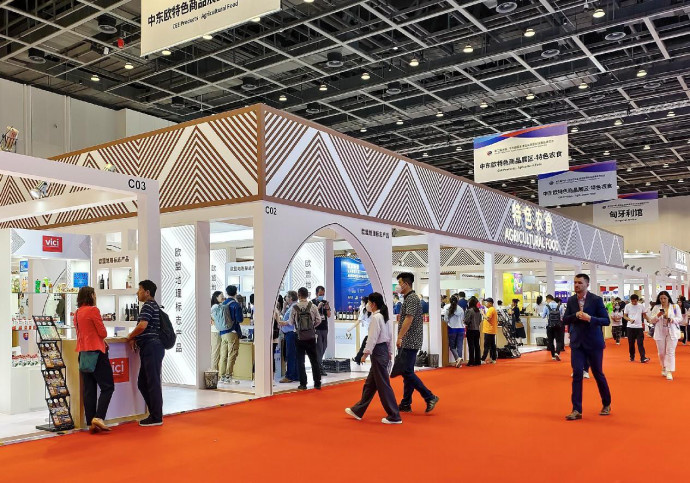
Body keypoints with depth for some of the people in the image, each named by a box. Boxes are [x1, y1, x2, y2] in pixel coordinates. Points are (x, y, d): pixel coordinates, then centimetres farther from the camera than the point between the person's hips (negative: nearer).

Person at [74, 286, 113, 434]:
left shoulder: (77, 313, 13)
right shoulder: (93, 310, -10)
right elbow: (103, 332, -10)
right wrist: (103, 338, 12)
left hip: (82, 352, 8)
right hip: (96, 351, -8)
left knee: (89, 389, 8)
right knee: (107, 387, -3)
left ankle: (90, 423, 8)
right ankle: (98, 417, -15)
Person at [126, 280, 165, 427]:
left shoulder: (148, 305, -10)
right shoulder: (153, 306, 23)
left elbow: (142, 326, -21)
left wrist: (130, 336, -4)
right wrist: (135, 338, 10)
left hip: (152, 347, -10)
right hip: (149, 349, 10)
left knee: (153, 383, -5)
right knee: (142, 383, 14)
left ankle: (156, 417, 1)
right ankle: (154, 414, 19)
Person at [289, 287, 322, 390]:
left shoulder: (294, 308, -8)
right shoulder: (312, 306, -4)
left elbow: (291, 323, -2)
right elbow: (318, 320, -1)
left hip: (299, 337, -1)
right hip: (311, 337, 1)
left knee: (300, 361, 7)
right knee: (314, 360, 10)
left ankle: (303, 384, 7)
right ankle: (317, 383, 12)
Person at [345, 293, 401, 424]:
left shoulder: (375, 317, -16)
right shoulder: (384, 316, 11)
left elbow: (372, 338, -19)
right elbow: (390, 336, 14)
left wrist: (366, 353, -14)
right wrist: (390, 353, 19)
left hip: (378, 352, -10)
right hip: (384, 351, 10)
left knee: (383, 385, -3)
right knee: (370, 384, 17)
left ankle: (394, 417, 2)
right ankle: (358, 411, 27)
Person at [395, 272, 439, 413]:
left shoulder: (412, 298, -13)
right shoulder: (408, 298, 18)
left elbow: (409, 319, -22)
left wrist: (400, 337, -23)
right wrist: (401, 338, 19)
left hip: (410, 342, -10)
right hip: (407, 343, 10)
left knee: (407, 372, -11)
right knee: (406, 372, 11)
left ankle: (430, 397, -6)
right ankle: (405, 404, 15)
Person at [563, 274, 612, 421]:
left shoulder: (596, 299, -8)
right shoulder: (571, 301, 4)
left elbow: (606, 320, -9)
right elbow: (565, 320, 6)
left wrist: (590, 318, -25)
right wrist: (575, 315, -14)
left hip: (593, 342, -3)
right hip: (577, 343, 3)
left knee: (598, 374, 10)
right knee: (577, 374, -5)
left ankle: (606, 404, 32)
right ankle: (577, 410, -2)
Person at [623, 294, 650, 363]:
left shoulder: (641, 306, 1)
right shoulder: (627, 306, -1)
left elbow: (644, 315, 8)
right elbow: (624, 316, 3)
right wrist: (630, 319, -17)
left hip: (639, 327, 0)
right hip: (630, 327, 1)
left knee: (640, 343, -7)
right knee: (631, 343, 8)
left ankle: (643, 358, -11)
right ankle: (632, 357, 20)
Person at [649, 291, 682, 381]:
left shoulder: (675, 307, 1)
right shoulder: (656, 308, 4)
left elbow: (680, 318, 2)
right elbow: (651, 321, 4)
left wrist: (672, 320, -17)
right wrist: (658, 315, -15)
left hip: (672, 332, -2)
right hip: (660, 333, 2)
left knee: (670, 352, -7)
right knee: (661, 352, 8)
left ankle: (669, 372, -5)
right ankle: (664, 368, 28)